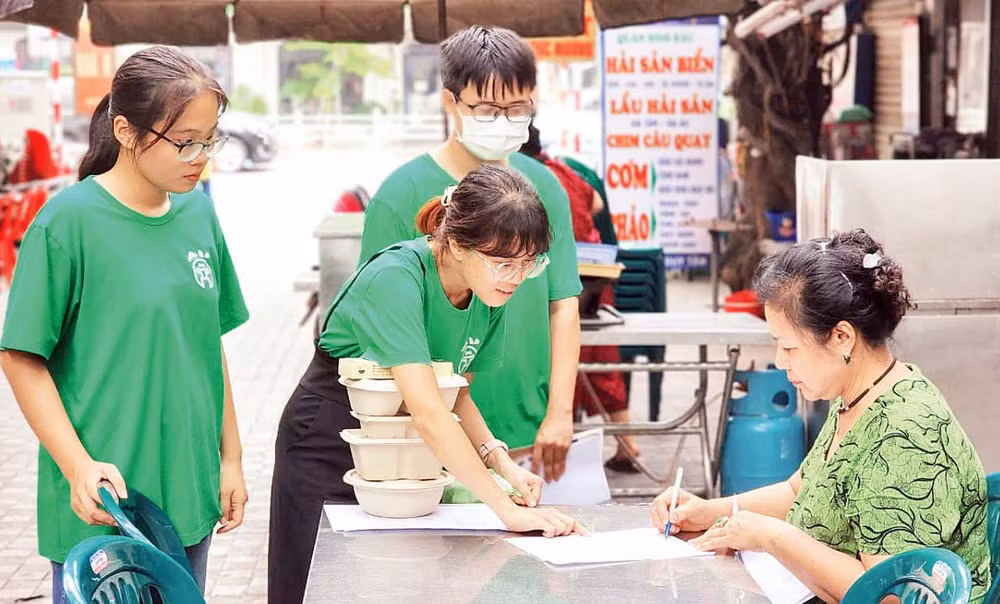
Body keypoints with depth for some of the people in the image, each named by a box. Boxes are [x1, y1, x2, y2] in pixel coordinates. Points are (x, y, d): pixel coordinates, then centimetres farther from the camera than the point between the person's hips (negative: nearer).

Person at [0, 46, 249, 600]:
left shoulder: (198, 213, 5)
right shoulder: (67, 221, -13)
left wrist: (229, 458, 13)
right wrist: (79, 467, -18)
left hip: (188, 495, 6)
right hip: (101, 507, -5)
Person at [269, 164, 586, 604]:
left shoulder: (491, 291, -9)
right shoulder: (396, 278, -31)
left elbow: (457, 394, 1)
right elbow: (428, 413, -38)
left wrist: (503, 464, -16)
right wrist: (507, 510, -38)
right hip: (327, 448, -6)